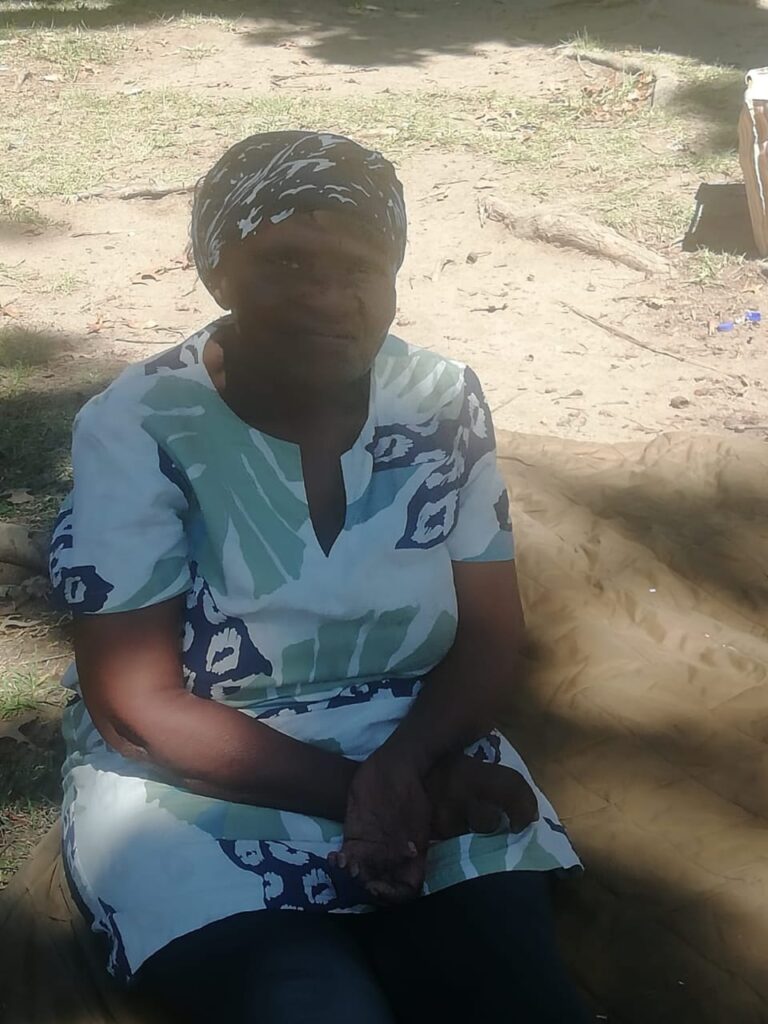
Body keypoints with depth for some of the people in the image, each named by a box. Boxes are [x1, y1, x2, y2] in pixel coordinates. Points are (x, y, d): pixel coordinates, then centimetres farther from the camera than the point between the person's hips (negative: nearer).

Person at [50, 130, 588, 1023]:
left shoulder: (443, 402, -2)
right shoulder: (134, 430, -13)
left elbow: (491, 635, -1)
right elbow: (138, 703, -14)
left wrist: (402, 764, -21)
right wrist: (355, 792, -21)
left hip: (422, 763, 3)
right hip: (197, 792, -2)